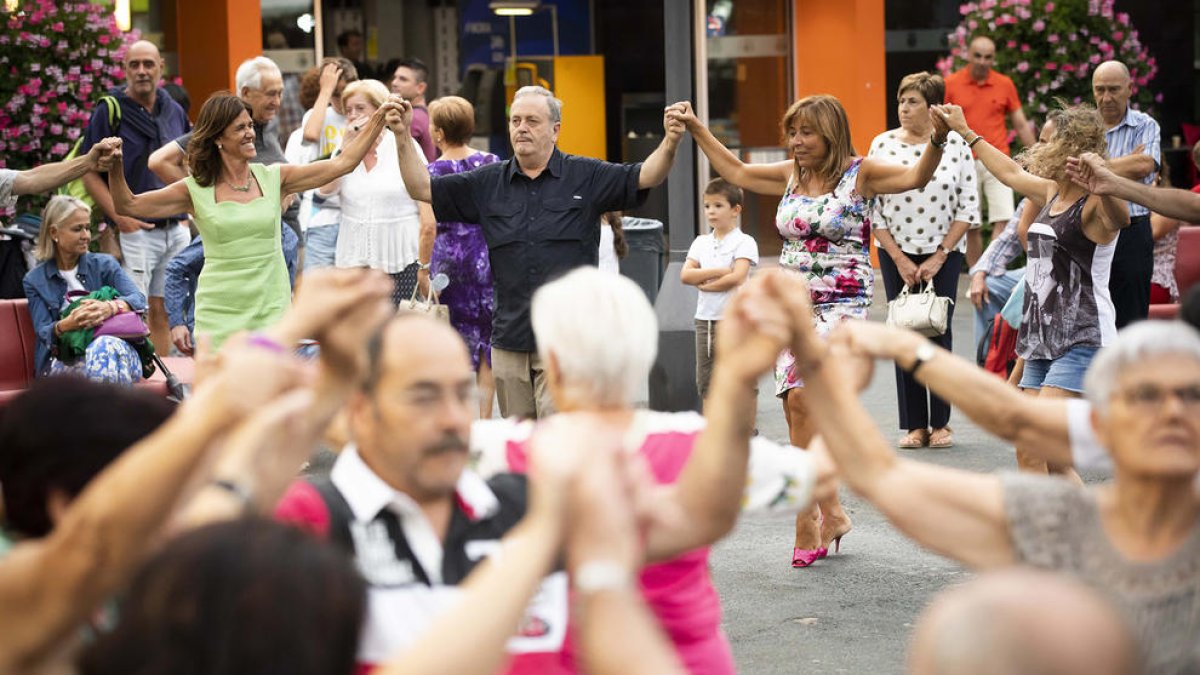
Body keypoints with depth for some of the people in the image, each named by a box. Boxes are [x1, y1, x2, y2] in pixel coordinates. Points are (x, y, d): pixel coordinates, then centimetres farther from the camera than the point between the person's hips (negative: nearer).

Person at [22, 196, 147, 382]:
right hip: (62, 362, -1)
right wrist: (65, 325, -23)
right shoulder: (34, 281, 13)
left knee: (106, 346, -38)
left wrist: (111, 307, -25)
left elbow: (138, 299, -1)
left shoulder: (105, 264, 15)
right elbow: (43, 333, 2)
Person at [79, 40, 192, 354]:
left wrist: (184, 214, 11)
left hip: (175, 230, 5)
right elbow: (89, 172, -7)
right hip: (134, 230, -5)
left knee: (164, 311, 9)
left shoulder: (175, 112, 12)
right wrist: (119, 217, -16)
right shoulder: (109, 112, -5)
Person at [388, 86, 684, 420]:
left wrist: (669, 144, -26)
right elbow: (423, 188, 11)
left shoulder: (586, 177, 3)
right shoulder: (488, 183, 11)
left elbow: (644, 177, -7)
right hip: (509, 338, 4)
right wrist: (402, 139, -2)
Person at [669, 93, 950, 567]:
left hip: (841, 304, -6)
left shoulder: (860, 174, -5)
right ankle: (829, 513, 16)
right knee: (797, 407, 2)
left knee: (803, 395, -21)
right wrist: (696, 129, 24)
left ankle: (808, 518, -15)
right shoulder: (791, 175, 12)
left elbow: (915, 176, -18)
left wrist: (937, 140, -35)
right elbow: (736, 172, 25)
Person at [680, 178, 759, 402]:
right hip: (705, 319, 6)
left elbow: (737, 278, -18)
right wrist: (719, 271, -11)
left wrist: (703, 282, -8)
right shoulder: (701, 243, 12)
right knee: (706, 384, 9)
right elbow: (685, 275, 0)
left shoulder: (744, 242, -5)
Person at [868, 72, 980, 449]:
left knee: (939, 333, -2)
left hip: (944, 254, -1)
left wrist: (939, 257, -7)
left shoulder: (955, 144, -3)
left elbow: (968, 208, -3)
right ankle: (914, 425, 5)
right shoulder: (883, 144, 0)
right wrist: (899, 259, -5)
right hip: (897, 254, 1)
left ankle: (940, 422, 7)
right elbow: (873, 209, 0)